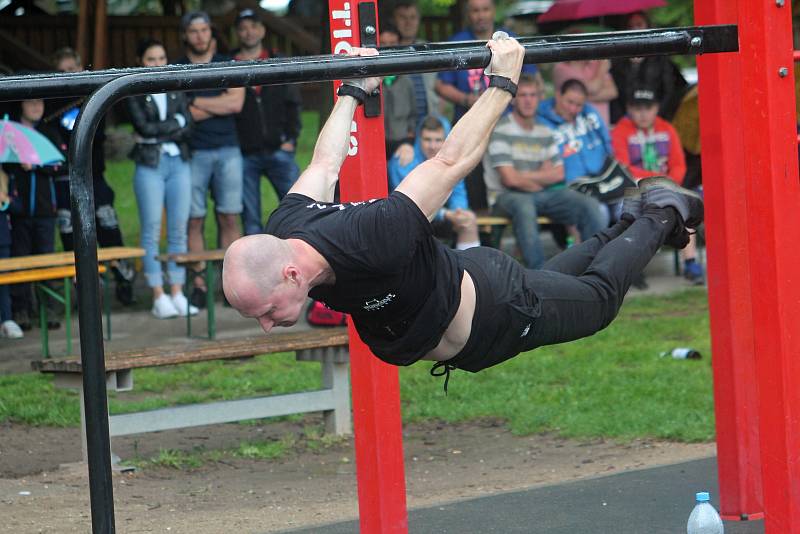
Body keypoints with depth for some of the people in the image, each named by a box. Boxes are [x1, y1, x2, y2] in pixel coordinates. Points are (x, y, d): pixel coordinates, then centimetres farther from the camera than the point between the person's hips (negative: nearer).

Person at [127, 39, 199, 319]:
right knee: (151, 231, -3)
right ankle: (159, 297, 0)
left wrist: (158, 133, -10)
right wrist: (175, 122, -5)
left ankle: (177, 293, 6)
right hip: (149, 165, -4)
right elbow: (143, 126, -10)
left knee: (178, 230, 2)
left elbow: (188, 126, 2)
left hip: (178, 162, 4)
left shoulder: (175, 89, 13)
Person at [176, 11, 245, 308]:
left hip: (228, 151, 2)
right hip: (193, 153, -2)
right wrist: (221, 104, -5)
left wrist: (196, 101, -4)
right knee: (194, 221, -4)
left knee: (229, 219, -1)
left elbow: (236, 103, -4)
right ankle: (199, 285, -1)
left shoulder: (228, 65, 11)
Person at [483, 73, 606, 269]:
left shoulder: (545, 133, 15)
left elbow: (558, 174, 8)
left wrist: (526, 176, -6)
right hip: (508, 195, -6)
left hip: (544, 194, 6)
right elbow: (510, 179, -14)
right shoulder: (500, 131, -6)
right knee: (524, 206, -41)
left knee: (590, 205, -15)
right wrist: (542, 177, 2)